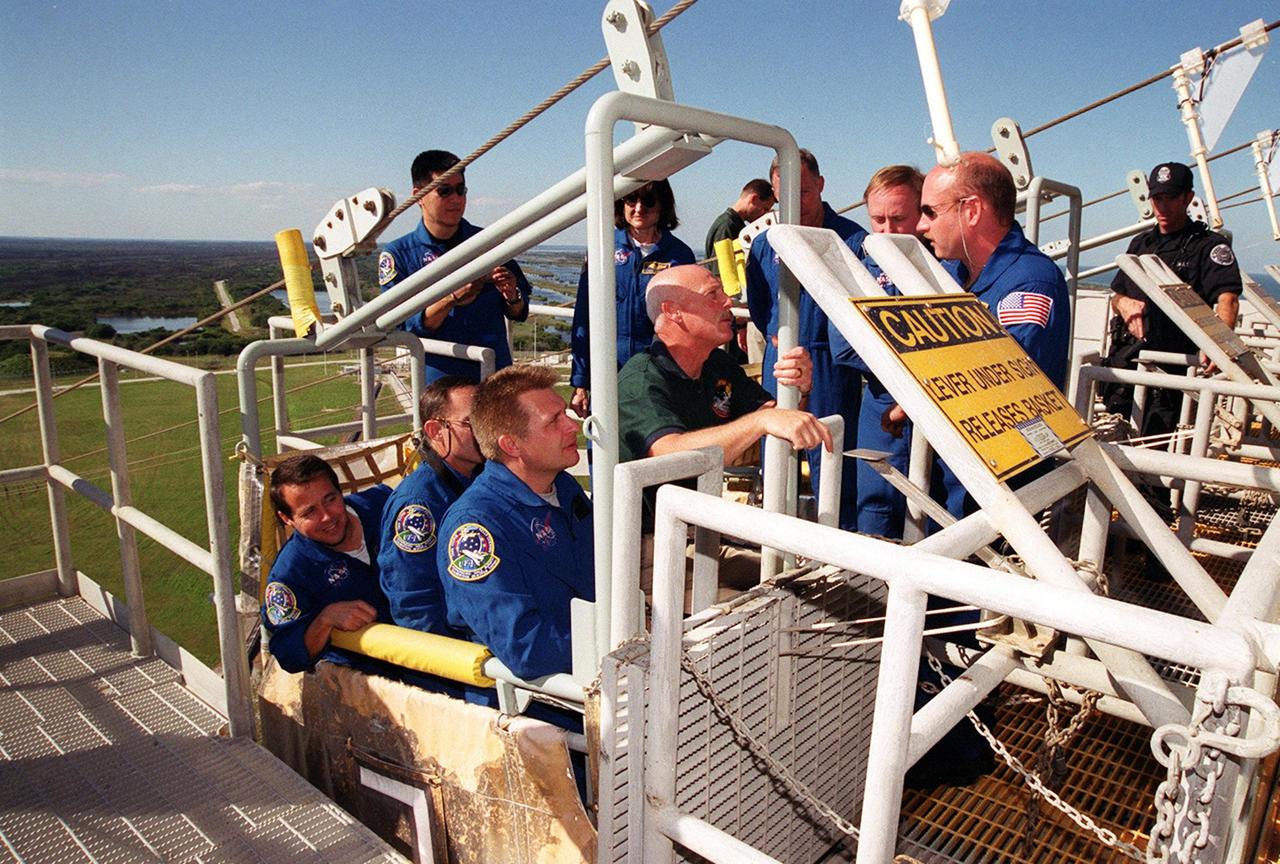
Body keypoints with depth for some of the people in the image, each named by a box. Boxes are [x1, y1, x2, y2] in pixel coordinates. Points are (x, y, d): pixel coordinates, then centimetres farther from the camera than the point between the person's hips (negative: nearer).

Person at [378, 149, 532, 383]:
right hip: (440, 381, -1)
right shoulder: (397, 254, 2)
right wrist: (453, 298, -22)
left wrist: (512, 297, -11)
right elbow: (403, 324, -8)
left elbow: (519, 313, 12)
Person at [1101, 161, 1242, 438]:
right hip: (1124, 358, 5)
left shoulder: (1210, 245, 1)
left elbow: (1227, 300, -14)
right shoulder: (1141, 243, 20)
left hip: (1171, 364, -5)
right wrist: (1123, 302, 1)